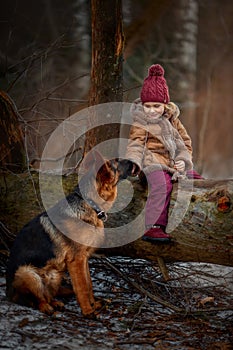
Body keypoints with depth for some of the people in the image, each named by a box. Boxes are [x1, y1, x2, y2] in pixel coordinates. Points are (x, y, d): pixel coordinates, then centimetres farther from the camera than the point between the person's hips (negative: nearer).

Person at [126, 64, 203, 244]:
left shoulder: (173, 119, 15)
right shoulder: (140, 124, -2)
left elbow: (185, 141, 17)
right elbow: (135, 145, -12)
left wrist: (184, 160, -1)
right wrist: (133, 163, -32)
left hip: (175, 163, 7)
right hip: (155, 163, -7)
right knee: (162, 186, -35)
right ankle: (154, 227, -37)